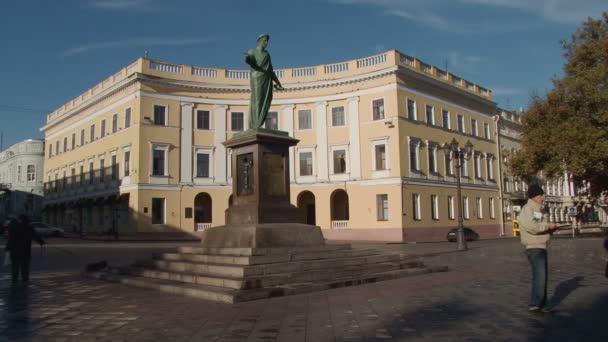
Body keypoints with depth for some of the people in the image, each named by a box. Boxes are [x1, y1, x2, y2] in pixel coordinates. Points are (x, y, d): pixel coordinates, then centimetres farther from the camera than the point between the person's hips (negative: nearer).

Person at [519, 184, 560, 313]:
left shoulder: (537, 210, 19)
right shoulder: (527, 209, -12)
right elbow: (532, 226, -28)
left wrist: (551, 228, 5)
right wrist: (548, 225, -16)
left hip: (541, 247, 10)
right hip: (534, 248, -10)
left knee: (542, 276, 12)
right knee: (540, 275, -19)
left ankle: (541, 305, 20)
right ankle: (534, 304, -21)